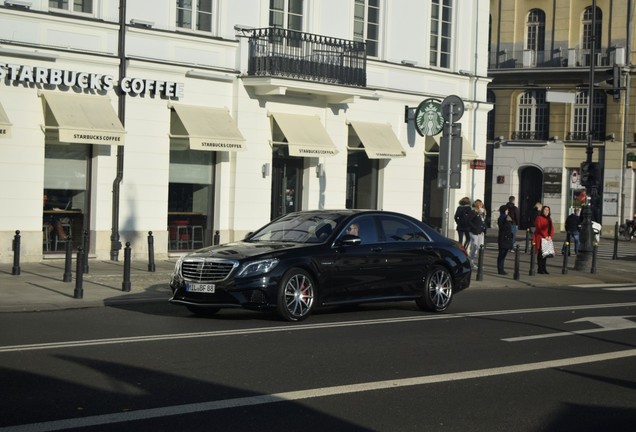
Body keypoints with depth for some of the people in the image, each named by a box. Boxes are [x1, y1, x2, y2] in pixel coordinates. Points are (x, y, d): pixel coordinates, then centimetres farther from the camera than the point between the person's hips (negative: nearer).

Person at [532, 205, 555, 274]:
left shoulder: (549, 219, 16)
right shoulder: (539, 218, -4)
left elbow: (552, 228, 10)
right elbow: (539, 228, -12)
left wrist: (550, 236, -7)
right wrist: (545, 236, -16)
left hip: (547, 239, 6)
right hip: (540, 238, -6)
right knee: (540, 254, -5)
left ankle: (544, 269, 9)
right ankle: (540, 269, -3)